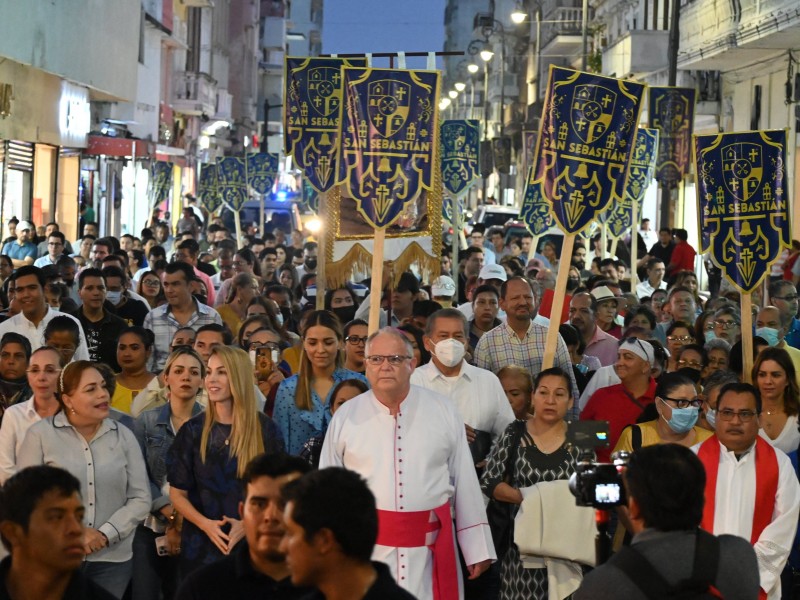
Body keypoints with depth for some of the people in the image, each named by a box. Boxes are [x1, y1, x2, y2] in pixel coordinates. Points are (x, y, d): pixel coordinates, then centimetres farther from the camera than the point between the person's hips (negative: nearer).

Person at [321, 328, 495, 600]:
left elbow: (465, 483, 6)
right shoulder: (346, 417, 3)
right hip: (367, 548, 0)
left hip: (429, 550, 0)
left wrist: (477, 549, 6)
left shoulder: (444, 412, 3)